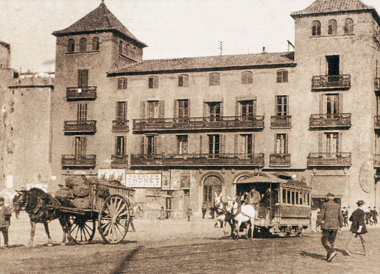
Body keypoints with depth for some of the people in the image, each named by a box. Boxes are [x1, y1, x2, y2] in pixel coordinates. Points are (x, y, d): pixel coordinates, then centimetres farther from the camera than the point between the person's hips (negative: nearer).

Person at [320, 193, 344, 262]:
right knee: (331, 241, 11)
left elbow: (322, 215, -7)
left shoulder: (324, 205, -3)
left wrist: (322, 223, 6)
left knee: (324, 240, 4)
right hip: (335, 226, 4)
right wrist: (340, 226, 14)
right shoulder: (337, 206, 8)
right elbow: (341, 217, 8)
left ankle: (332, 251, -16)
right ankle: (329, 257, 10)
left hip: (327, 225, -4)